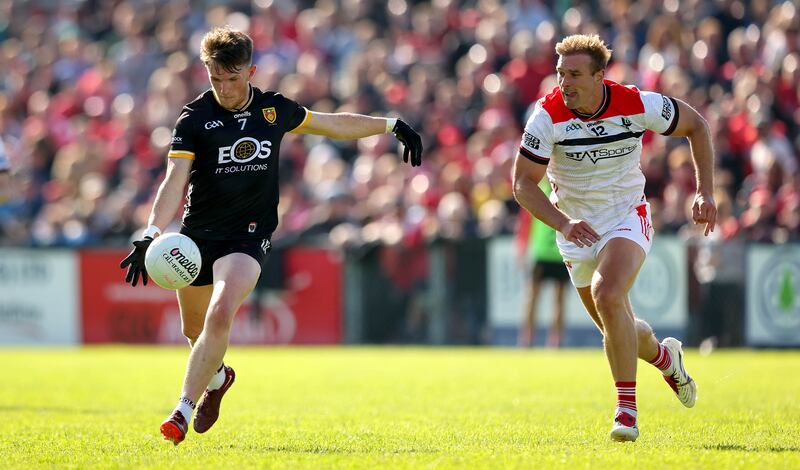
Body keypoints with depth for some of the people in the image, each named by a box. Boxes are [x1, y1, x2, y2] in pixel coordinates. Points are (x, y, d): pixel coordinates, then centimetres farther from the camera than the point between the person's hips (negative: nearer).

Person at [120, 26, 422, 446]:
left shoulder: (274, 109, 1)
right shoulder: (194, 119, -9)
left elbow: (331, 124, 19)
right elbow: (175, 180, -19)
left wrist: (391, 125, 22)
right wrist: (151, 234, -33)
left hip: (248, 236, -1)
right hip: (198, 234, 1)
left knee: (220, 315, -23)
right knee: (194, 329, 15)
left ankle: (184, 410, -18)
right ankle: (217, 377, 50)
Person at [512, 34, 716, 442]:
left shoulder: (638, 105, -17)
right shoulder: (548, 116, -18)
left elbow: (695, 126, 0)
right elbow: (523, 183, -16)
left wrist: (705, 192, -7)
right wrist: (563, 223, -32)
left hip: (627, 216, -2)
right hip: (577, 229, 2)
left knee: (608, 297, -29)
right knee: (617, 328, 10)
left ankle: (627, 409, -23)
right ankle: (663, 356, 46)